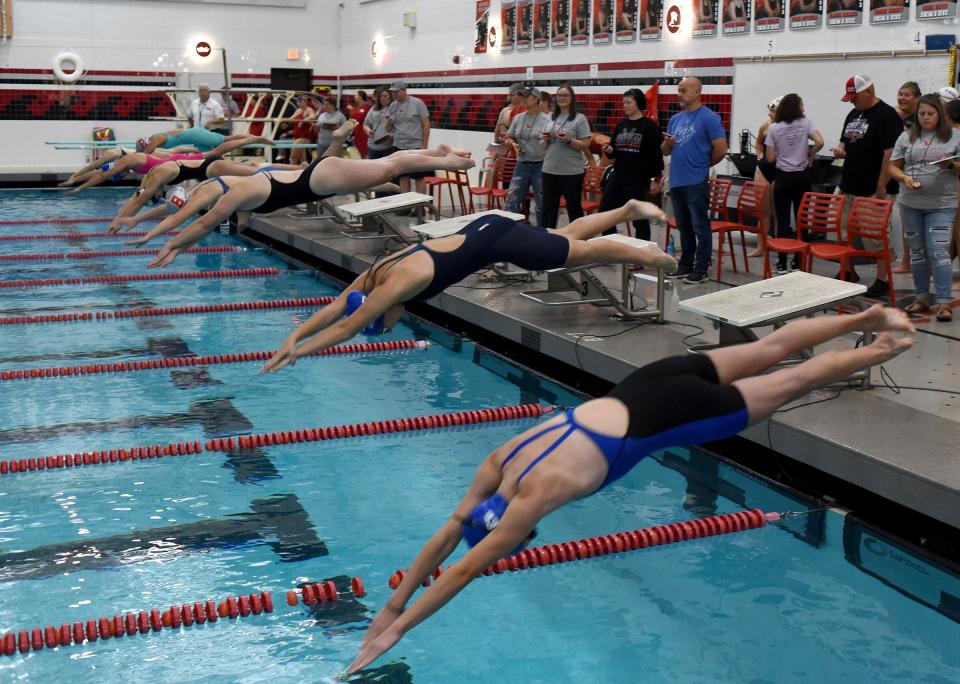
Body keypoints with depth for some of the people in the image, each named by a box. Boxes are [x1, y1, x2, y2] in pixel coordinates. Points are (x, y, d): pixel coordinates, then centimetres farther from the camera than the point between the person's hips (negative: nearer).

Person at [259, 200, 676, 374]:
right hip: (483, 230, 8)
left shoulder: (399, 283, -27)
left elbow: (347, 327, -29)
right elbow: (334, 309, -2)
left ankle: (647, 256, 23)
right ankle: (629, 210, 35)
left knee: (581, 252, 6)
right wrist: (293, 337, -10)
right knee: (567, 236, 21)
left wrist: (298, 352, -26)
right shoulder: (374, 276, -4)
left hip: (496, 241, -8)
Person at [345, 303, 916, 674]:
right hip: (644, 385, 6)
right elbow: (448, 533, 1)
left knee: (790, 383, 12)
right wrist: (394, 602, 1)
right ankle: (868, 318, 32)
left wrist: (398, 630, -19)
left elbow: (466, 570, -23)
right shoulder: (498, 464, -5)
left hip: (658, 419, -6)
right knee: (770, 351, 18)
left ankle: (882, 350, 28)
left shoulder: (534, 498, -24)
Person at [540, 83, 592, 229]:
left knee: (574, 208, 4)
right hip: (550, 170, 5)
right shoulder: (551, 118, 12)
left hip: (572, 172, -5)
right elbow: (543, 146, 17)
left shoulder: (580, 119, -4)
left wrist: (569, 140, -21)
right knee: (548, 208, 10)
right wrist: (545, 139, -5)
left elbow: (586, 145, -8)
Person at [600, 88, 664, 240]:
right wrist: (609, 150, -6)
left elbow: (656, 154, -9)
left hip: (639, 179, -6)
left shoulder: (650, 126, -6)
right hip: (617, 177, 6)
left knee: (640, 218, 2)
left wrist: (655, 179, -13)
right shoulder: (621, 124, 12)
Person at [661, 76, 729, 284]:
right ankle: (685, 266, 23)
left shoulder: (708, 118, -8)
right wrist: (667, 143, -5)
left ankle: (701, 270, 4)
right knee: (684, 227, 15)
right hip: (676, 181, 7)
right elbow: (665, 151, 18)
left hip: (696, 183, -7)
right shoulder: (675, 119, 14)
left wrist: (702, 165, 3)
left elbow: (721, 150, -10)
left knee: (700, 227, -1)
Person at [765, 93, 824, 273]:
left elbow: (770, 158, -5)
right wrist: (809, 155, 3)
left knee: (783, 220, 1)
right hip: (802, 176, 1)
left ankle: (782, 263, 1)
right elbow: (819, 142, -15)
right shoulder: (805, 123, -2)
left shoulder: (774, 128, -3)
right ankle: (798, 262, 12)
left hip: (783, 177, -1)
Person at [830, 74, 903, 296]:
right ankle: (847, 273, 30)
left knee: (875, 237, -5)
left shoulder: (886, 116, -12)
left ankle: (882, 281, 4)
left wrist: (882, 186, -20)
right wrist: (840, 149, 2)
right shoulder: (853, 114, 15)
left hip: (872, 190, -8)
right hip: (849, 186, 9)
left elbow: (891, 152, -17)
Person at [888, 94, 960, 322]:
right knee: (917, 251, 11)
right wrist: (904, 177, -11)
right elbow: (893, 166, 9)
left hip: (941, 205, -3)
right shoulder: (907, 137, 8)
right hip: (910, 204, 3)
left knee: (939, 251, -11)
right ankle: (922, 298, 21)